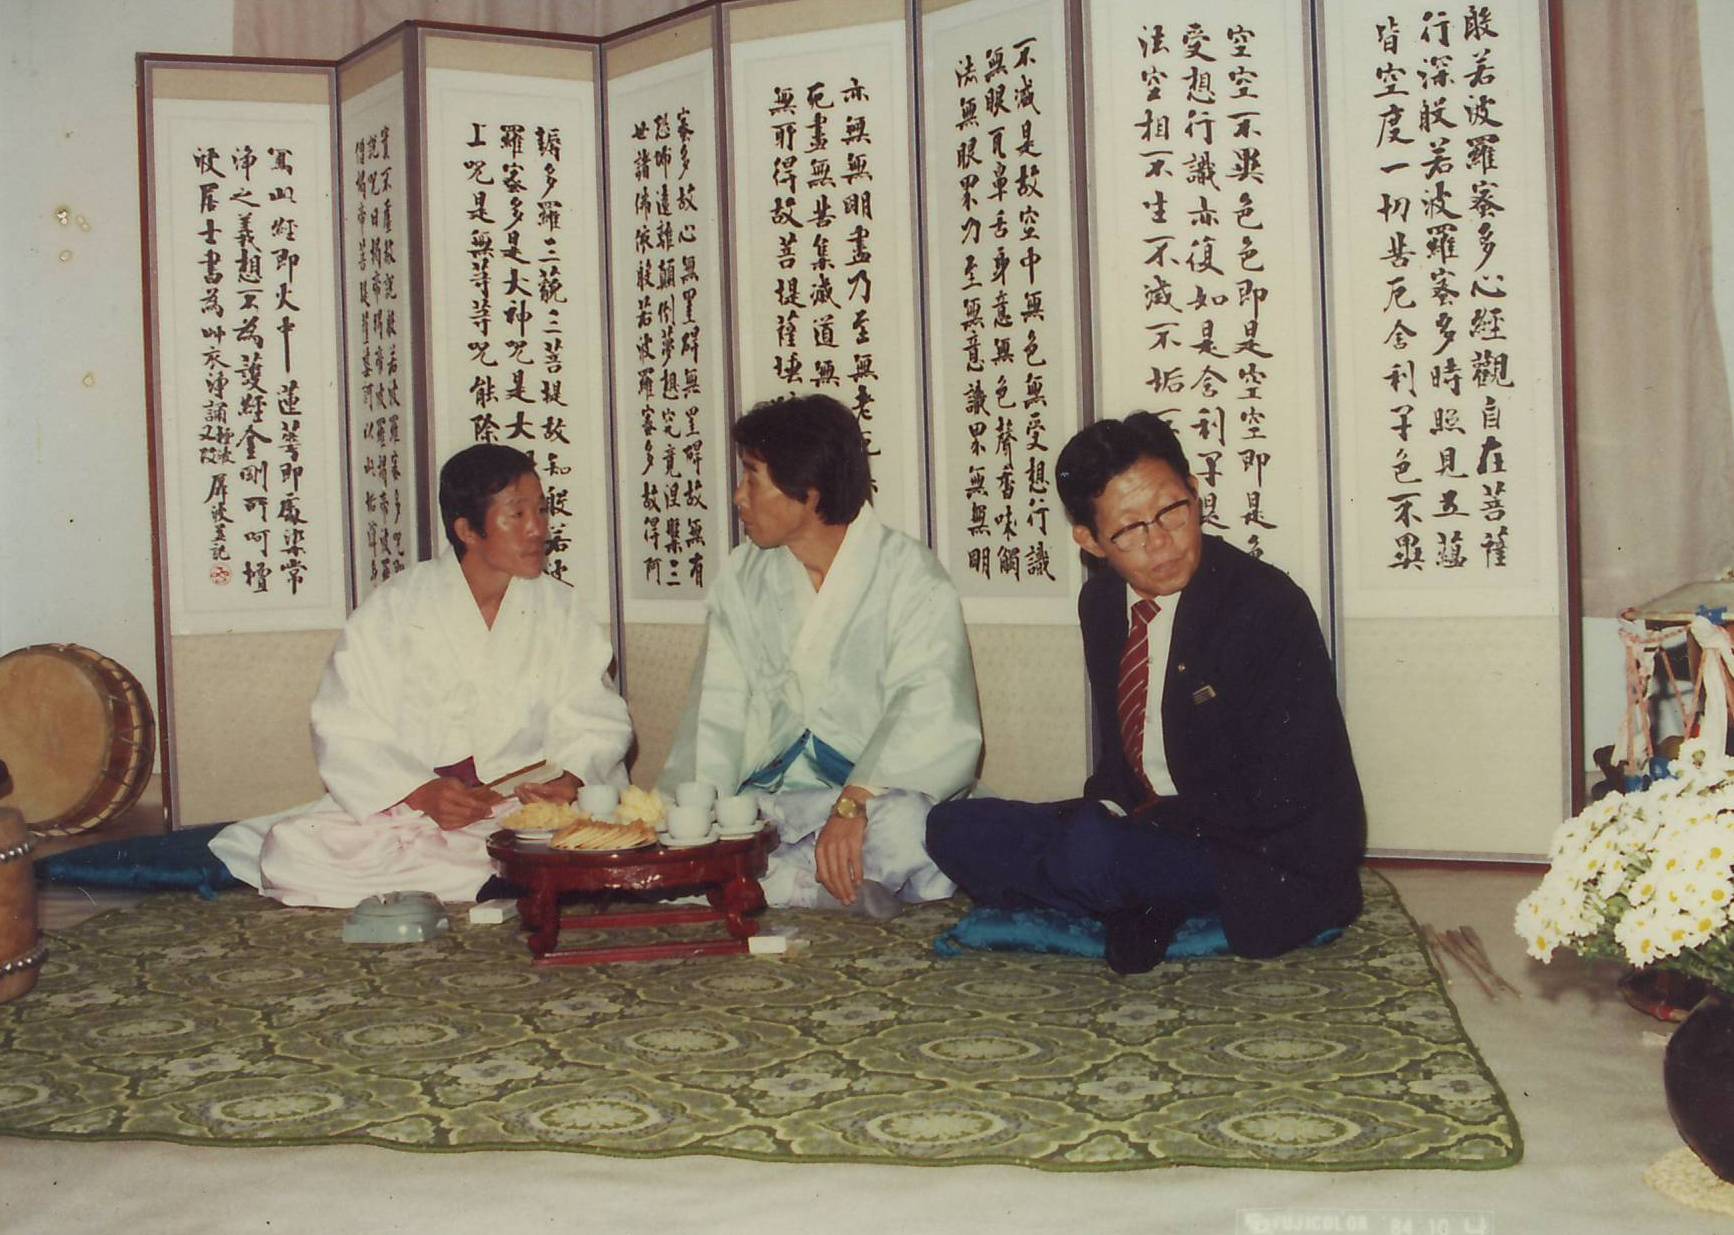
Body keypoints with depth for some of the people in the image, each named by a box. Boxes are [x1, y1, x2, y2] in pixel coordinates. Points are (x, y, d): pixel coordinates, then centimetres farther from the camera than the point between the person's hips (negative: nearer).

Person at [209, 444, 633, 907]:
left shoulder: (562, 612, 9)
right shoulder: (394, 609, 1)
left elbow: (597, 724, 7)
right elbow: (346, 734, -4)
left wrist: (571, 780, -16)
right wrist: (422, 795, -21)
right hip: (401, 808, 0)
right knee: (295, 851, -28)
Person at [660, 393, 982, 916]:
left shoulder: (910, 576, -4)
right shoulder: (743, 576, 13)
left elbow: (928, 714, -18)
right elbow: (716, 711, 5)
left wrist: (854, 805, -34)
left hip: (879, 795, -4)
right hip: (766, 801, 4)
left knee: (903, 829, -37)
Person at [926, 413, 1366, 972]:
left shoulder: (1268, 607, -18)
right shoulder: (1101, 602, 4)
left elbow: (1280, 797, -19)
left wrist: (1153, 818, -14)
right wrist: (1106, 809, -4)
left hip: (1269, 863, -8)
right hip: (1148, 823, 8)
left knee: (1092, 851, -36)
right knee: (953, 827, -5)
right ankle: (1144, 904, -11)